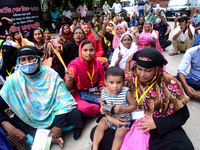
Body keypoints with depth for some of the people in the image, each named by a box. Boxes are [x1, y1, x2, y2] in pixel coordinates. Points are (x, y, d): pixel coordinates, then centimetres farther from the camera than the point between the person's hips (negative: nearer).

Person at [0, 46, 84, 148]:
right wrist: (9, 127, -26)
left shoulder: (51, 74, -10)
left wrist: (59, 125, -18)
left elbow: (64, 100, -11)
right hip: (29, 122, 4)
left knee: (76, 115, -25)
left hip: (53, 116, -3)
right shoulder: (14, 80, -8)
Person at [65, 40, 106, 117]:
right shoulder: (75, 65, -18)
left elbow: (100, 83, 7)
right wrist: (69, 81, -41)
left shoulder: (98, 64, -3)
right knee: (83, 108, -35)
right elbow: (68, 89, -18)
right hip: (77, 94, -4)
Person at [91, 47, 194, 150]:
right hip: (129, 124, 1)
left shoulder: (169, 83, -11)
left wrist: (157, 123, -18)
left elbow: (183, 114, -4)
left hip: (160, 128, 0)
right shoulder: (128, 80, -8)